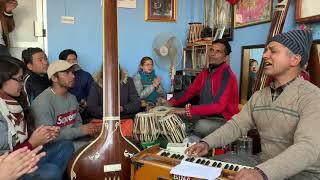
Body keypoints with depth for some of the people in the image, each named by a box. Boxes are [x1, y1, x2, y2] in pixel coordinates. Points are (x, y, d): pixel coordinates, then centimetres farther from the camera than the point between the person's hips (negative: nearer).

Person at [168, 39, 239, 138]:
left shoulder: (227, 76, -18)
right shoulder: (204, 72, 7)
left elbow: (218, 106, -29)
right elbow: (190, 91, 9)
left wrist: (186, 110, -34)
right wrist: (171, 102, -8)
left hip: (224, 120, -7)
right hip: (205, 117, 7)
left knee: (201, 125, -32)